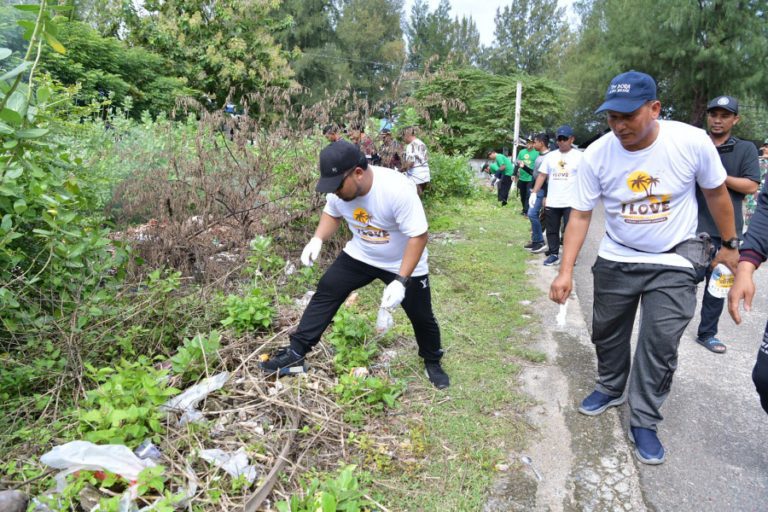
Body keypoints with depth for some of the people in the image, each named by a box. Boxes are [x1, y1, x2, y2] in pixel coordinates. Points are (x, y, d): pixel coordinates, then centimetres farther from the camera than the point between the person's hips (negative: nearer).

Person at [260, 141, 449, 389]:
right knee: (325, 294, -3)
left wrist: (401, 281, -34)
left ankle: (433, 362, 36)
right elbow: (332, 214, 4)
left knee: (421, 316, 9)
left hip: (403, 264, -4)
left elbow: (418, 236, -30)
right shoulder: (340, 187, -18)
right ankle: (296, 353, 8)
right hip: (360, 255, 4)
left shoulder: (398, 189, -36)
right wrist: (317, 240, -15)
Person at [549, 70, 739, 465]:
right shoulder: (596, 154, -17)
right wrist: (566, 271, -16)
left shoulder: (693, 142, -19)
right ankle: (610, 389, 41)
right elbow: (580, 214, -11)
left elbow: (716, 193, -1)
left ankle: (644, 422, 15)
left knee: (660, 345, -3)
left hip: (673, 263, -1)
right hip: (616, 259, 2)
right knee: (607, 333, 15)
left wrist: (729, 245, 8)